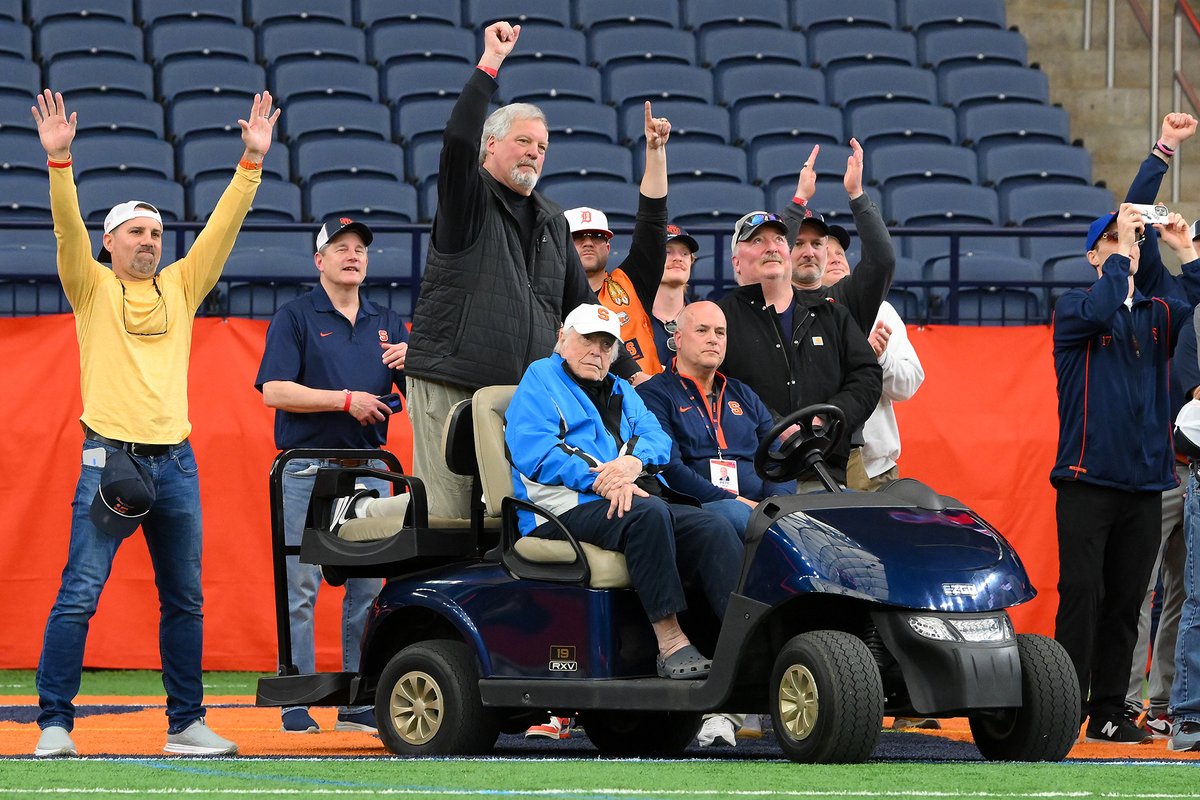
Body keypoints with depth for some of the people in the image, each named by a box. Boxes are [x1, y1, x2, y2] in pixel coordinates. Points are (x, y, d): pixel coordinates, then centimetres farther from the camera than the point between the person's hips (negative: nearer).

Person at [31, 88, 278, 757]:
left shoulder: (181, 287, 14)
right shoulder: (92, 288, 5)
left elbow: (223, 225, 8)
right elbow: (68, 227, -9)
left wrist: (253, 161, -1)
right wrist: (59, 160, -22)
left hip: (175, 461, 4)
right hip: (110, 457, -4)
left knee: (185, 599, 8)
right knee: (80, 594, -9)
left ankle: (187, 723, 15)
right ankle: (55, 723, -7)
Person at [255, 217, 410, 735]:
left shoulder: (387, 323, 15)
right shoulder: (295, 317, 1)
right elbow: (275, 391, -10)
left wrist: (411, 363, -8)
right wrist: (346, 400, -14)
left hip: (370, 469, 5)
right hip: (309, 470, -4)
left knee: (369, 590, 3)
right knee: (300, 590, -6)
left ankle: (360, 707, 7)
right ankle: (297, 707, -3)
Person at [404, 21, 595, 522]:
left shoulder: (552, 222, 21)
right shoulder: (469, 201, 3)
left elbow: (579, 304, 26)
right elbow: (458, 140, -17)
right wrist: (490, 63, -17)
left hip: (526, 394, 6)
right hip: (451, 386, -6)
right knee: (446, 517, -10)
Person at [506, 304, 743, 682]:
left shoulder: (621, 392, 30)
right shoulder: (540, 379, 10)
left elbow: (658, 438, 14)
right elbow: (533, 451, -7)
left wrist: (635, 461, -12)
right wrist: (600, 481, -18)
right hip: (569, 508, -6)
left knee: (715, 529, -20)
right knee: (647, 514, -36)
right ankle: (671, 645, -38)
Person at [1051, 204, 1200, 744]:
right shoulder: (1073, 308, 2)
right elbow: (1097, 313, -20)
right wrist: (1122, 250, -15)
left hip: (1145, 483, 4)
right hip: (1088, 479, -4)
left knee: (1126, 601, 5)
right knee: (1081, 594, -9)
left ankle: (1109, 711, 9)